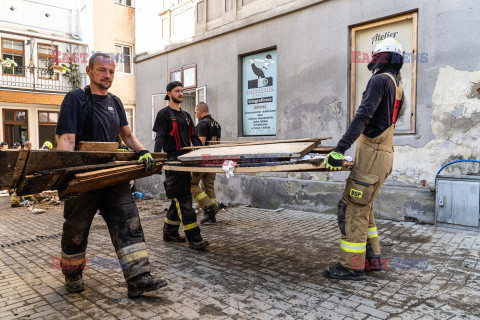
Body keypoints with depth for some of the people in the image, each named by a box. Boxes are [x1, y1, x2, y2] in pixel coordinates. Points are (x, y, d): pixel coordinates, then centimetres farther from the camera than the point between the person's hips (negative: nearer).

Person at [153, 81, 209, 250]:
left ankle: (169, 231, 24)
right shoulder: (164, 114, 1)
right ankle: (193, 238, -9)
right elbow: (159, 137, -8)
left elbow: (194, 138, 22)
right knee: (183, 199, -10)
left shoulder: (186, 115, 22)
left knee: (179, 198, 11)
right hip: (172, 161, -7)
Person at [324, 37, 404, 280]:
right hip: (384, 154, 10)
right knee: (362, 207, 16)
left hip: (372, 155, -10)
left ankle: (351, 266, 0)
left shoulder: (380, 80, -8)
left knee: (353, 209, -6)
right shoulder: (398, 87, 21)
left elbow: (363, 116, -22)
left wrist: (340, 149, -29)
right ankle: (372, 259, 23)